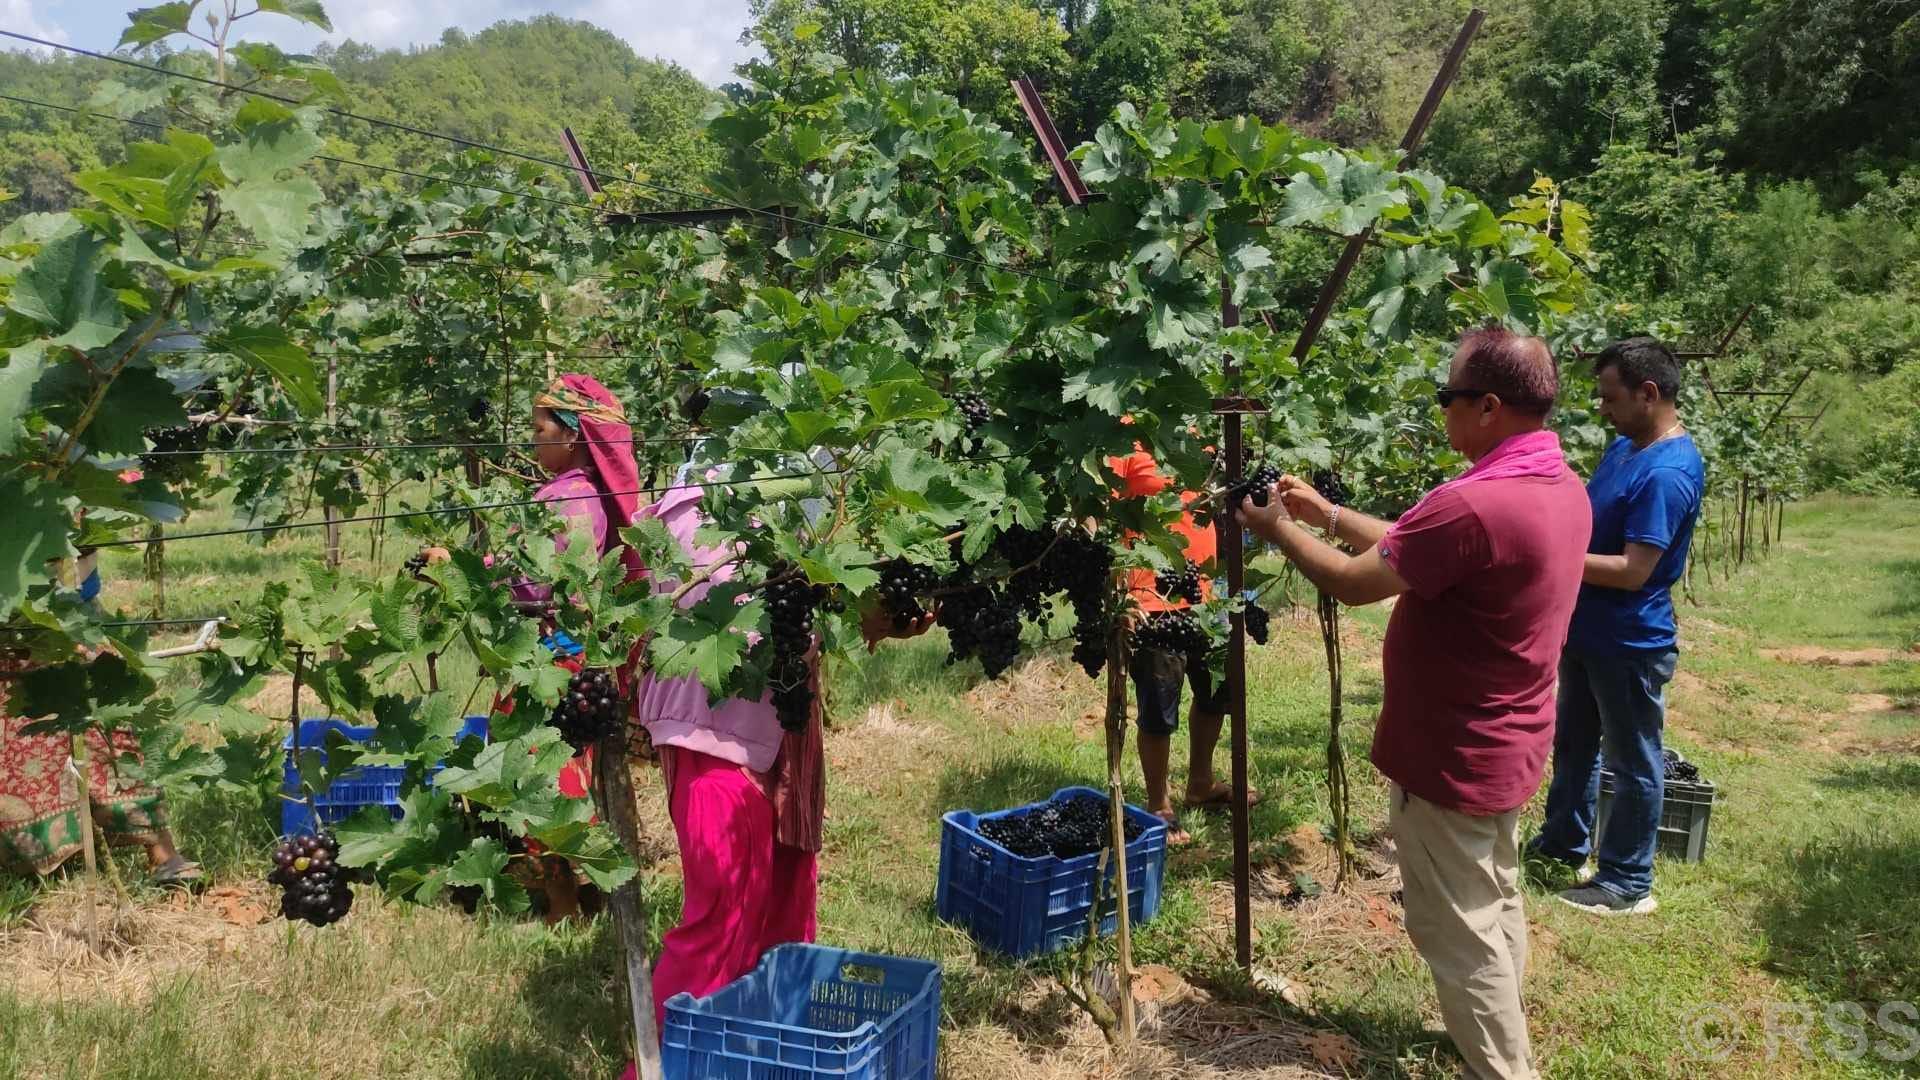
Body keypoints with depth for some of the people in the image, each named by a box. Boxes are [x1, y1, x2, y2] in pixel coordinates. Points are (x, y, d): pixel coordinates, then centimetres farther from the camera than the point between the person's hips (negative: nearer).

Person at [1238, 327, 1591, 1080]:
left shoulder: (1473, 504, -31)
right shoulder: (1563, 488, 1)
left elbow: (1355, 583, -20)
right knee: (1496, 906, 24)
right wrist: (1328, 514, 11)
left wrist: (1282, 530, -3)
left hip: (1452, 758, -10)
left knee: (1459, 932, 6)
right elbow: (1412, 548, 9)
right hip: (1507, 747, 10)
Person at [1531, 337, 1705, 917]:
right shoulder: (1625, 446, 5)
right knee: (1573, 744, 23)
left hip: (1630, 644, -10)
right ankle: (1565, 843, 40)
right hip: (1587, 631, 10)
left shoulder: (1668, 473, -25)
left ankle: (1628, 883, 21)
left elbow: (1633, 570, -27)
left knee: (1633, 763, 7)